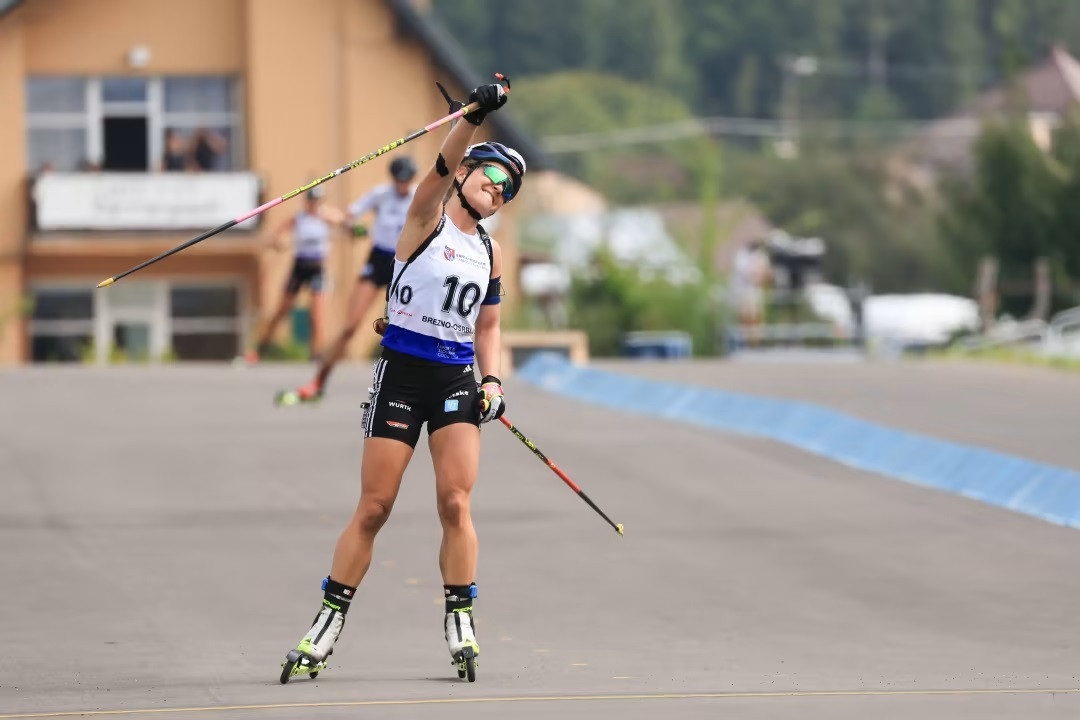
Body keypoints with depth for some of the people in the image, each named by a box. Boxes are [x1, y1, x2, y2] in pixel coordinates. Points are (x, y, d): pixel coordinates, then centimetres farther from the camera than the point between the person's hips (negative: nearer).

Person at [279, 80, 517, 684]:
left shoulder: (491, 253, 14)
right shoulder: (427, 218, -1)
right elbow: (442, 168, -21)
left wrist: (492, 379, 4)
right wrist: (474, 118, -37)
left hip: (458, 380, 4)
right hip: (401, 372, -4)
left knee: (456, 503, -10)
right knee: (374, 508, -3)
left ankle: (461, 624, 0)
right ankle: (328, 625, 7)